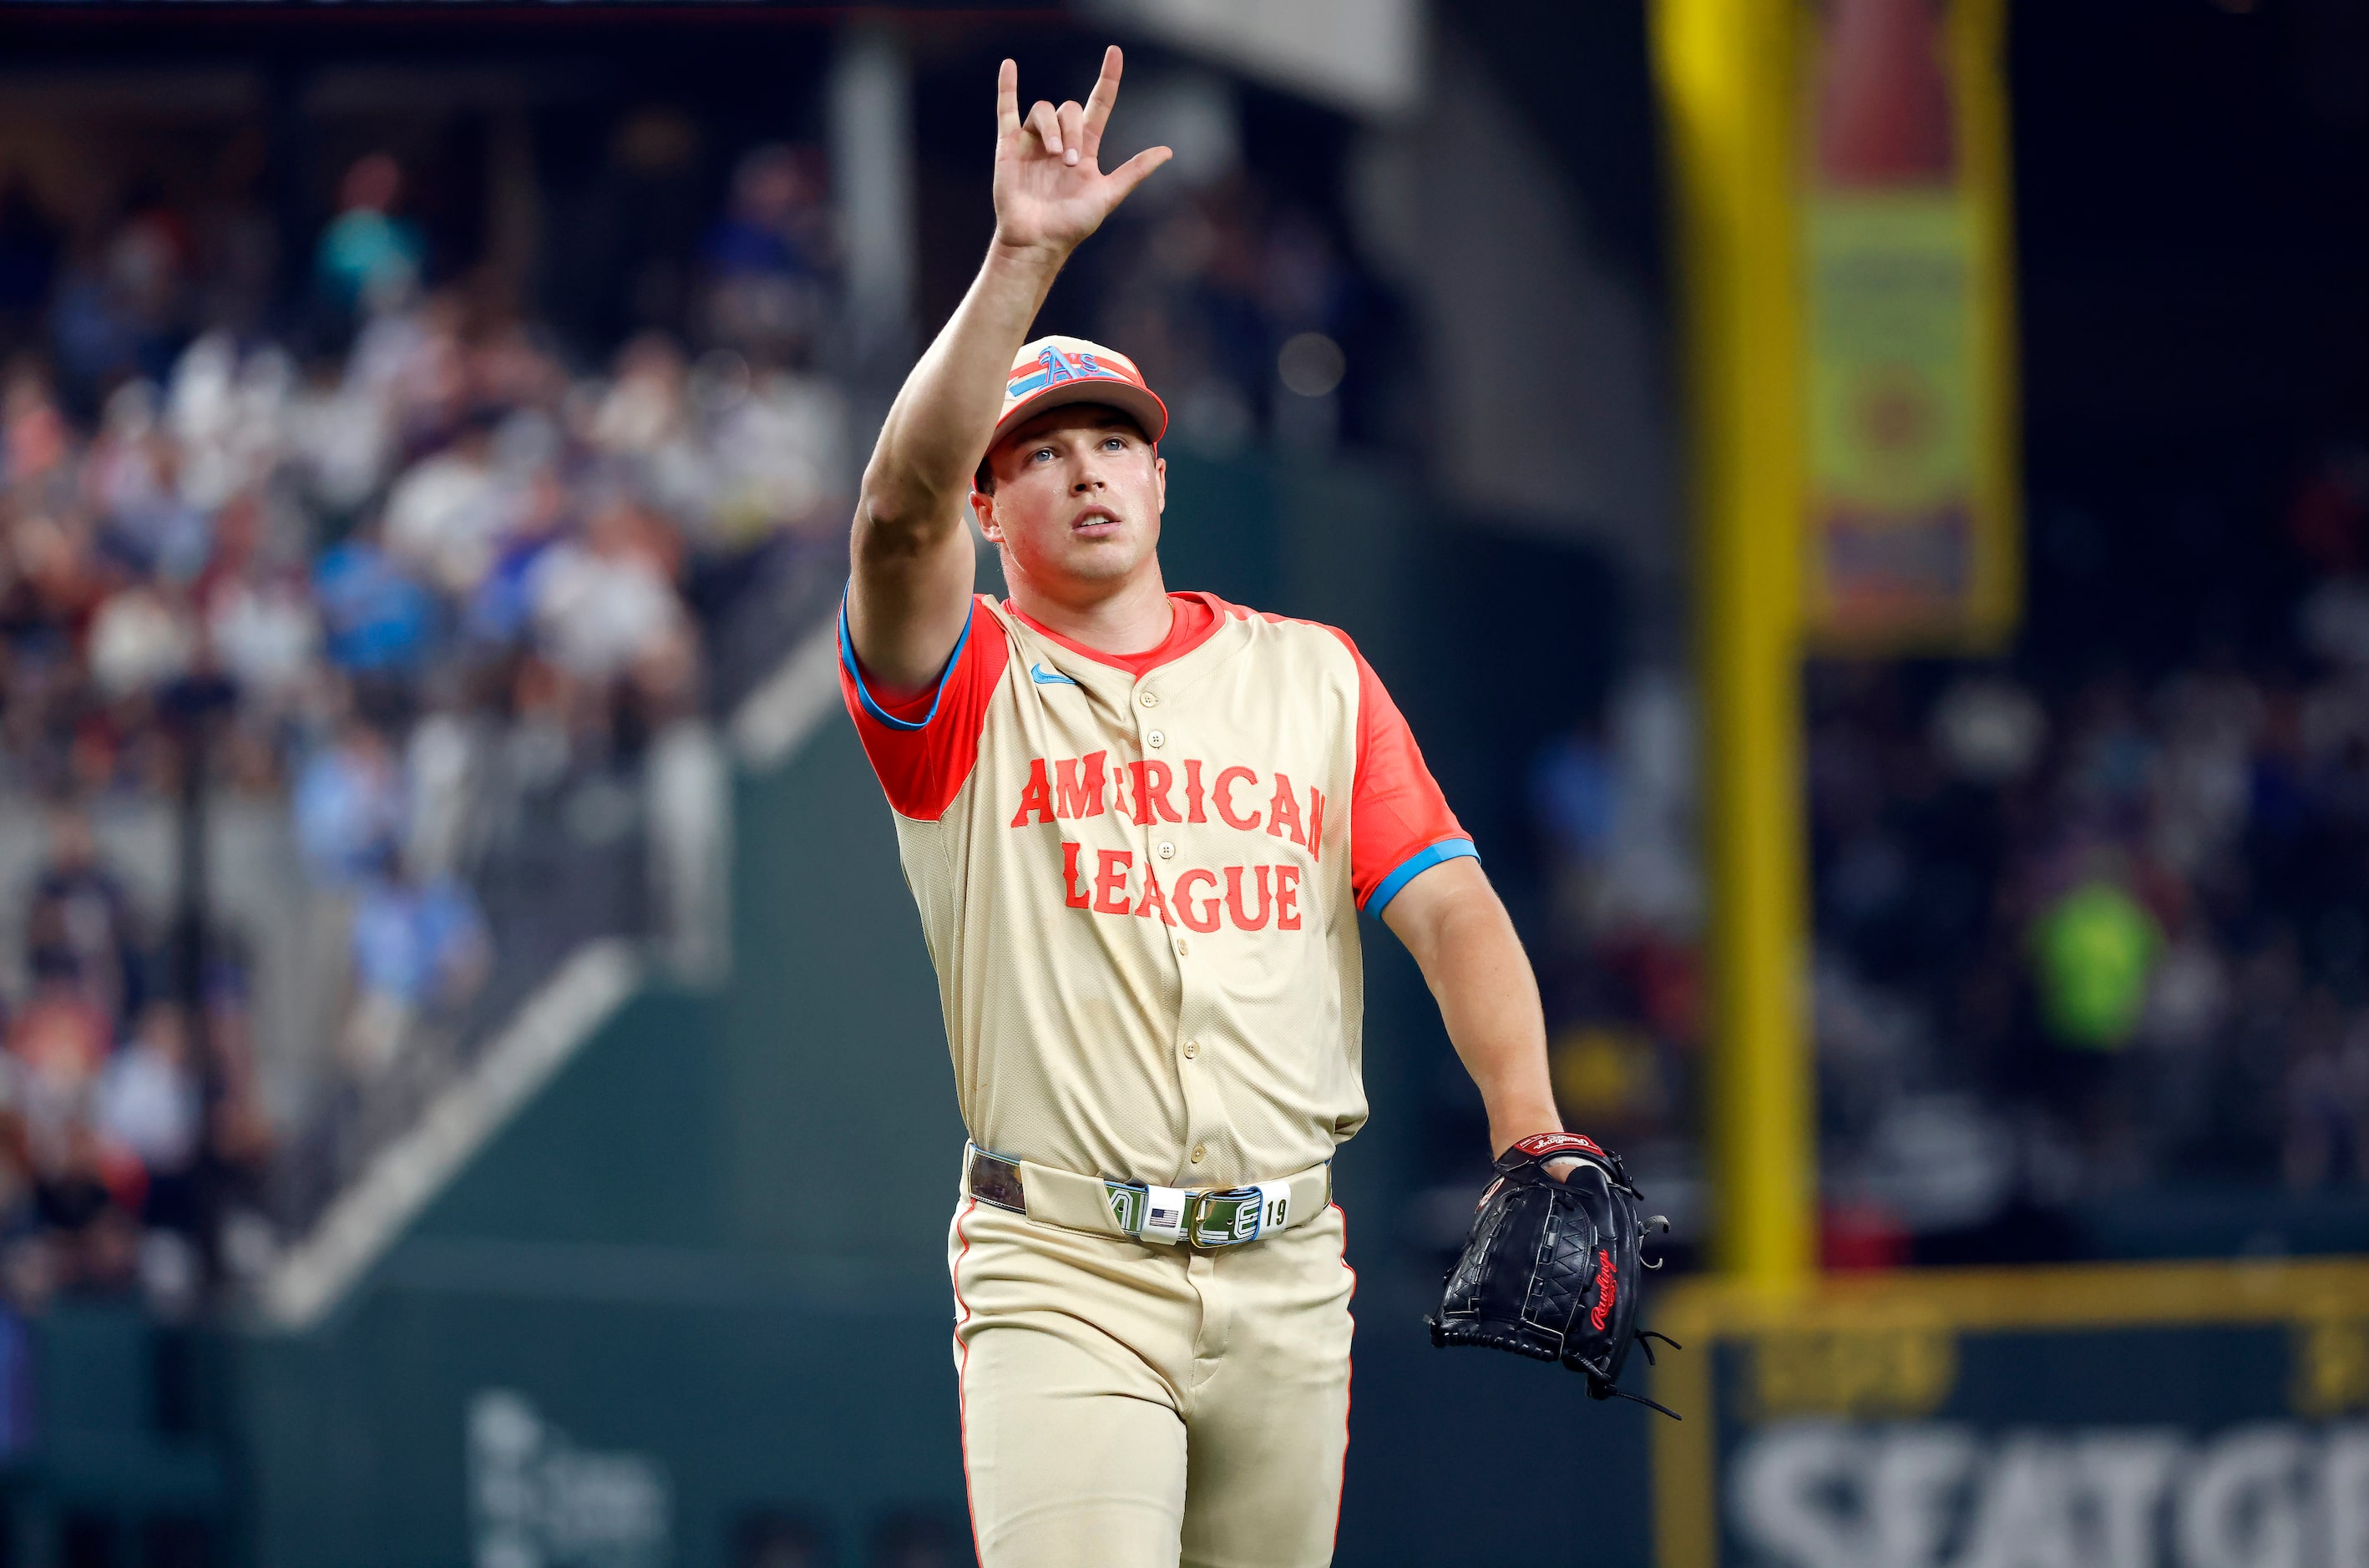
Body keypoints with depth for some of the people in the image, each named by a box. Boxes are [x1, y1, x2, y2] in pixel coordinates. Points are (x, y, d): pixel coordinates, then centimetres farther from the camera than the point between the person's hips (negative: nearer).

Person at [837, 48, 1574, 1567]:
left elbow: (1447, 904, 3)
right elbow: (900, 512, -18)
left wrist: (1531, 1135, -14)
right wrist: (1024, 254, -25)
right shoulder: (968, 684, 4)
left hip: (1286, 1273, 4)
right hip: (1063, 1275, -3)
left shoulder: (1313, 673, 13)